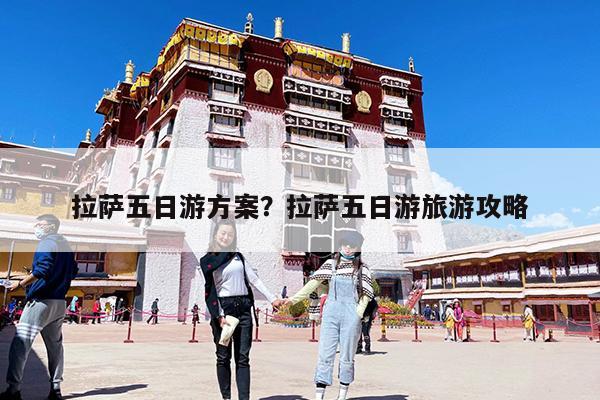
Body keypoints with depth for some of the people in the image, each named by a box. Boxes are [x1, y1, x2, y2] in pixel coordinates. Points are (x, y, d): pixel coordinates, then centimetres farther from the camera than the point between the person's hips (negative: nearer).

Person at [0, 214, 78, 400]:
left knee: (20, 343, -4)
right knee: (55, 345, 11)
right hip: (60, 303, 8)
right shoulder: (66, 245, 17)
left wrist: (20, 284, -15)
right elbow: (73, 272, 19)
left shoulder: (47, 242, -7)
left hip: (41, 300, -8)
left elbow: (42, 270, -20)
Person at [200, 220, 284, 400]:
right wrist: (219, 316, -14)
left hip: (243, 308, 3)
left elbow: (253, 278, 10)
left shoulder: (238, 255, 13)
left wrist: (272, 298, 3)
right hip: (223, 309, -3)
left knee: (243, 357, 1)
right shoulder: (207, 260, 1)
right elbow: (210, 291, -5)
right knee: (224, 356, 5)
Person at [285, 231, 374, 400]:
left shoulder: (362, 269, 4)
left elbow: (366, 295, 4)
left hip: (350, 317, -1)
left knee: (347, 356, 7)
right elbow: (313, 282, 0)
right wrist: (294, 298, -8)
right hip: (330, 314, 1)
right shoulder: (331, 263, 6)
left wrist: (358, 314, -8)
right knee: (324, 354, -1)